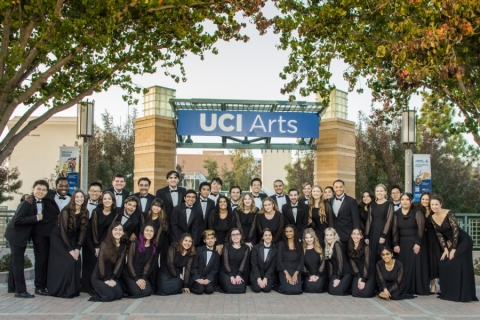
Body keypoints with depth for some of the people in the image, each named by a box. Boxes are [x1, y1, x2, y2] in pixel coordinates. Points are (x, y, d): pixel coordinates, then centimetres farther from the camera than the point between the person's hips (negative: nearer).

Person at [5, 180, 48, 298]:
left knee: (16, 261, 19)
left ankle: (12, 287, 31)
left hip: (23, 235, 9)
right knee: (18, 262, -4)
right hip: (16, 234, -9)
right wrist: (36, 218, -29)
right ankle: (20, 290, 1)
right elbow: (18, 219, -30)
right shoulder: (27, 202, -24)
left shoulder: (41, 202, 1)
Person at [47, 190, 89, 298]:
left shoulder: (85, 212, -6)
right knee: (68, 261, -17)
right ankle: (62, 290, -4)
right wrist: (70, 250, -19)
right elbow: (63, 231, -19)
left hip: (71, 239, 5)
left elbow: (83, 231, -4)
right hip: (58, 238, -5)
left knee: (77, 261, -8)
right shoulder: (66, 211, -20)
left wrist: (77, 248, -11)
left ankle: (74, 290, 4)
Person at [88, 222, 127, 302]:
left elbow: (120, 263, -2)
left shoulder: (123, 246, 1)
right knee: (109, 295, -24)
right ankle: (98, 292, 8)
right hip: (99, 277, -4)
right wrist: (106, 280, -15)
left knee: (119, 294, -18)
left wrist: (113, 279, -11)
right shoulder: (105, 244, -12)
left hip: (113, 276, 4)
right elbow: (101, 263, -13)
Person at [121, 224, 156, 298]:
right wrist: (136, 279, -14)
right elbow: (129, 262, -11)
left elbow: (148, 264, 2)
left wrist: (143, 278, -11)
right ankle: (124, 289, 7)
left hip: (142, 274, 5)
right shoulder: (135, 243, -13)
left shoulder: (153, 247, 1)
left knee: (148, 291, -17)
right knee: (137, 292, -24)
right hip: (128, 274, -5)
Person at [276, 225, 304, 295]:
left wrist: (295, 274, -11)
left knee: (297, 290, -20)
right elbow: (279, 260, -3)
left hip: (296, 271, 2)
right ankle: (279, 285, 10)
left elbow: (301, 260, 3)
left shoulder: (299, 245, 8)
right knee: (288, 290, -23)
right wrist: (287, 273, -13)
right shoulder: (281, 244, 3)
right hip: (284, 271, -2)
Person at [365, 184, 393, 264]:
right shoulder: (372, 205, 11)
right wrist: (366, 236, 4)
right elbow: (369, 220, 10)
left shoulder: (389, 204, -2)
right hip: (373, 234, 4)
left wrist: (383, 235, -16)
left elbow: (389, 221, -8)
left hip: (383, 234, -4)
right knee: (373, 256, 4)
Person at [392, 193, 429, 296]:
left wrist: (418, 243, -16)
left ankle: (418, 289, 3)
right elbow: (395, 229, 5)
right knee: (403, 266, 1)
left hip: (415, 243, -3)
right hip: (402, 243, 4)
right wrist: (395, 244, -3)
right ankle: (405, 289, 6)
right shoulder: (396, 213, 8)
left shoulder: (417, 212, -3)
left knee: (416, 265, -4)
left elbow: (421, 228, -9)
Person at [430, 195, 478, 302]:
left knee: (458, 266, -12)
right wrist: (445, 249, -5)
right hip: (450, 243, 7)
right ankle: (449, 293, 15)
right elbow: (439, 234, 3)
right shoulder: (433, 218, -1)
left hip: (463, 241, -7)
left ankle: (462, 294, -2)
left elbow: (456, 230, -20)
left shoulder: (449, 214, -21)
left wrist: (453, 249, -18)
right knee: (444, 265, 3)